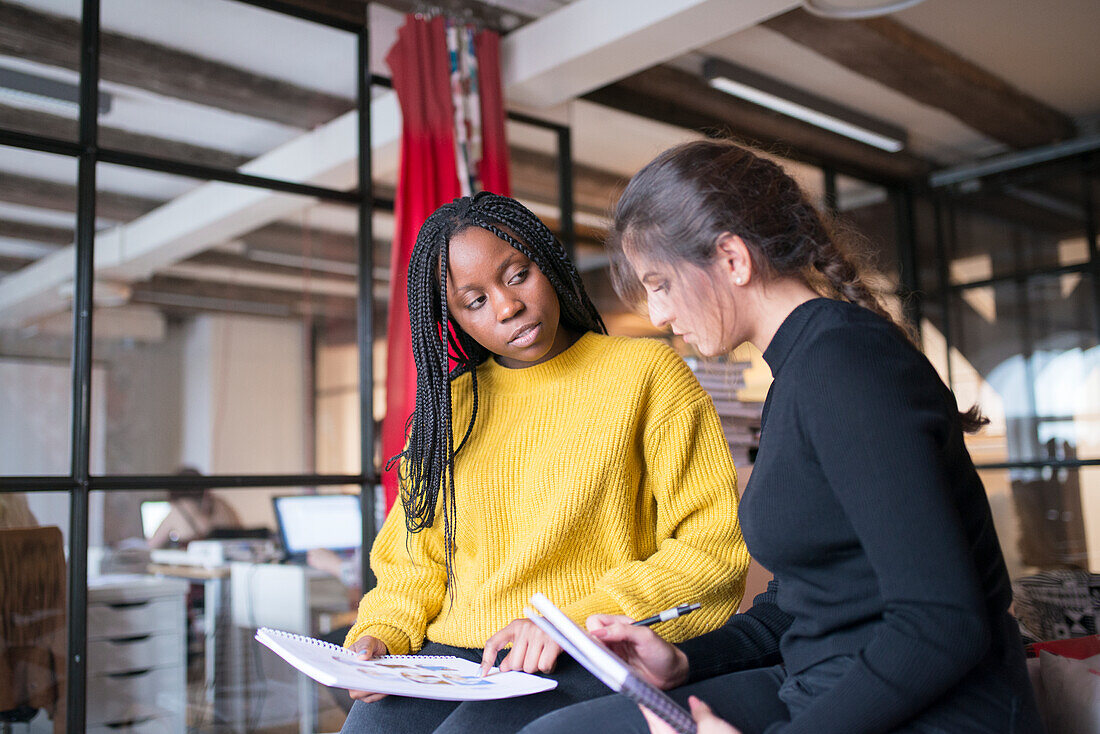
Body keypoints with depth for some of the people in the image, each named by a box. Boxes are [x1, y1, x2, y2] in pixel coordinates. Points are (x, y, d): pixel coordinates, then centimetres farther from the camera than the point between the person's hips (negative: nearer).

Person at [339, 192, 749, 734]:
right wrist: (379, 636, -1)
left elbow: (715, 546, -5)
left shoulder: (645, 372, 1)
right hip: (449, 657, 5)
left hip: (585, 668, -4)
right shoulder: (449, 407, 16)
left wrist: (576, 623, -15)